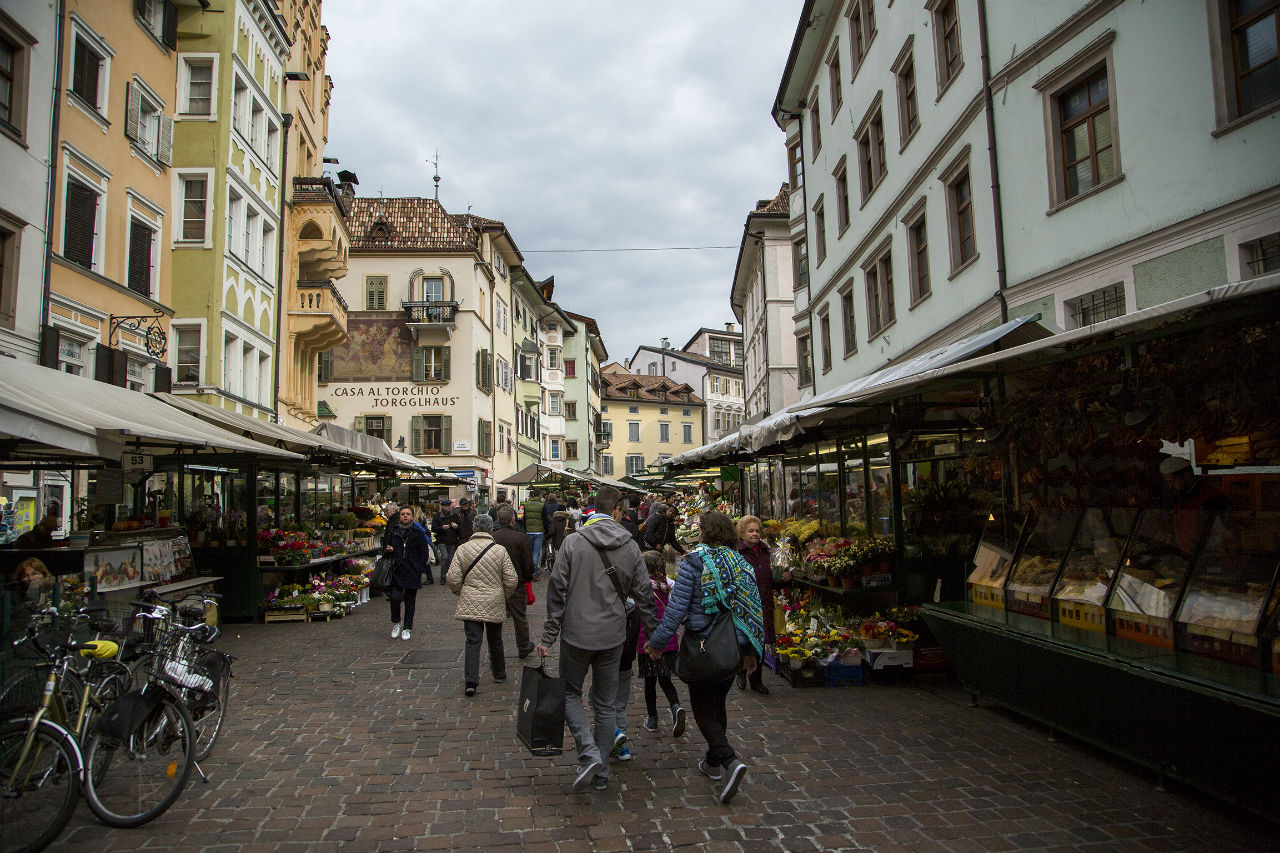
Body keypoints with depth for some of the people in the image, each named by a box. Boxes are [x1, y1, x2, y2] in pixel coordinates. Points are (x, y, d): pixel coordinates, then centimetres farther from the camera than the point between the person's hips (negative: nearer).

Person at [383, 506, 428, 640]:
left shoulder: (418, 532, 1)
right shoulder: (392, 531, 6)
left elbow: (424, 553, 3)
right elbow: (385, 548, 19)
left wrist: (417, 568, -7)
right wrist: (388, 550, -4)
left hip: (412, 572, -1)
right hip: (396, 571, 1)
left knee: (410, 600, 7)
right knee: (395, 597, -13)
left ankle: (407, 628, 19)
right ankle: (396, 623, 11)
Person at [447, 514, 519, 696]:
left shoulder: (462, 549, -4)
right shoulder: (500, 550, -6)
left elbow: (453, 579, -5)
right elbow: (511, 580, -5)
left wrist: (460, 594, 14)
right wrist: (504, 597, 13)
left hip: (470, 604, 0)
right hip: (494, 605, 0)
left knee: (473, 641, 2)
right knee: (495, 641, 16)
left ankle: (470, 681, -8)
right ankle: (499, 674, 33)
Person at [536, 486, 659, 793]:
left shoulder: (573, 542, -9)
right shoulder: (630, 547, -3)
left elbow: (557, 592, -10)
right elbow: (644, 595, 2)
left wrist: (548, 637, -3)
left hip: (577, 633, -2)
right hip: (612, 636, 2)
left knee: (570, 693, 16)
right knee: (606, 704, 15)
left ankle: (589, 751, -4)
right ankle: (601, 773, 21)